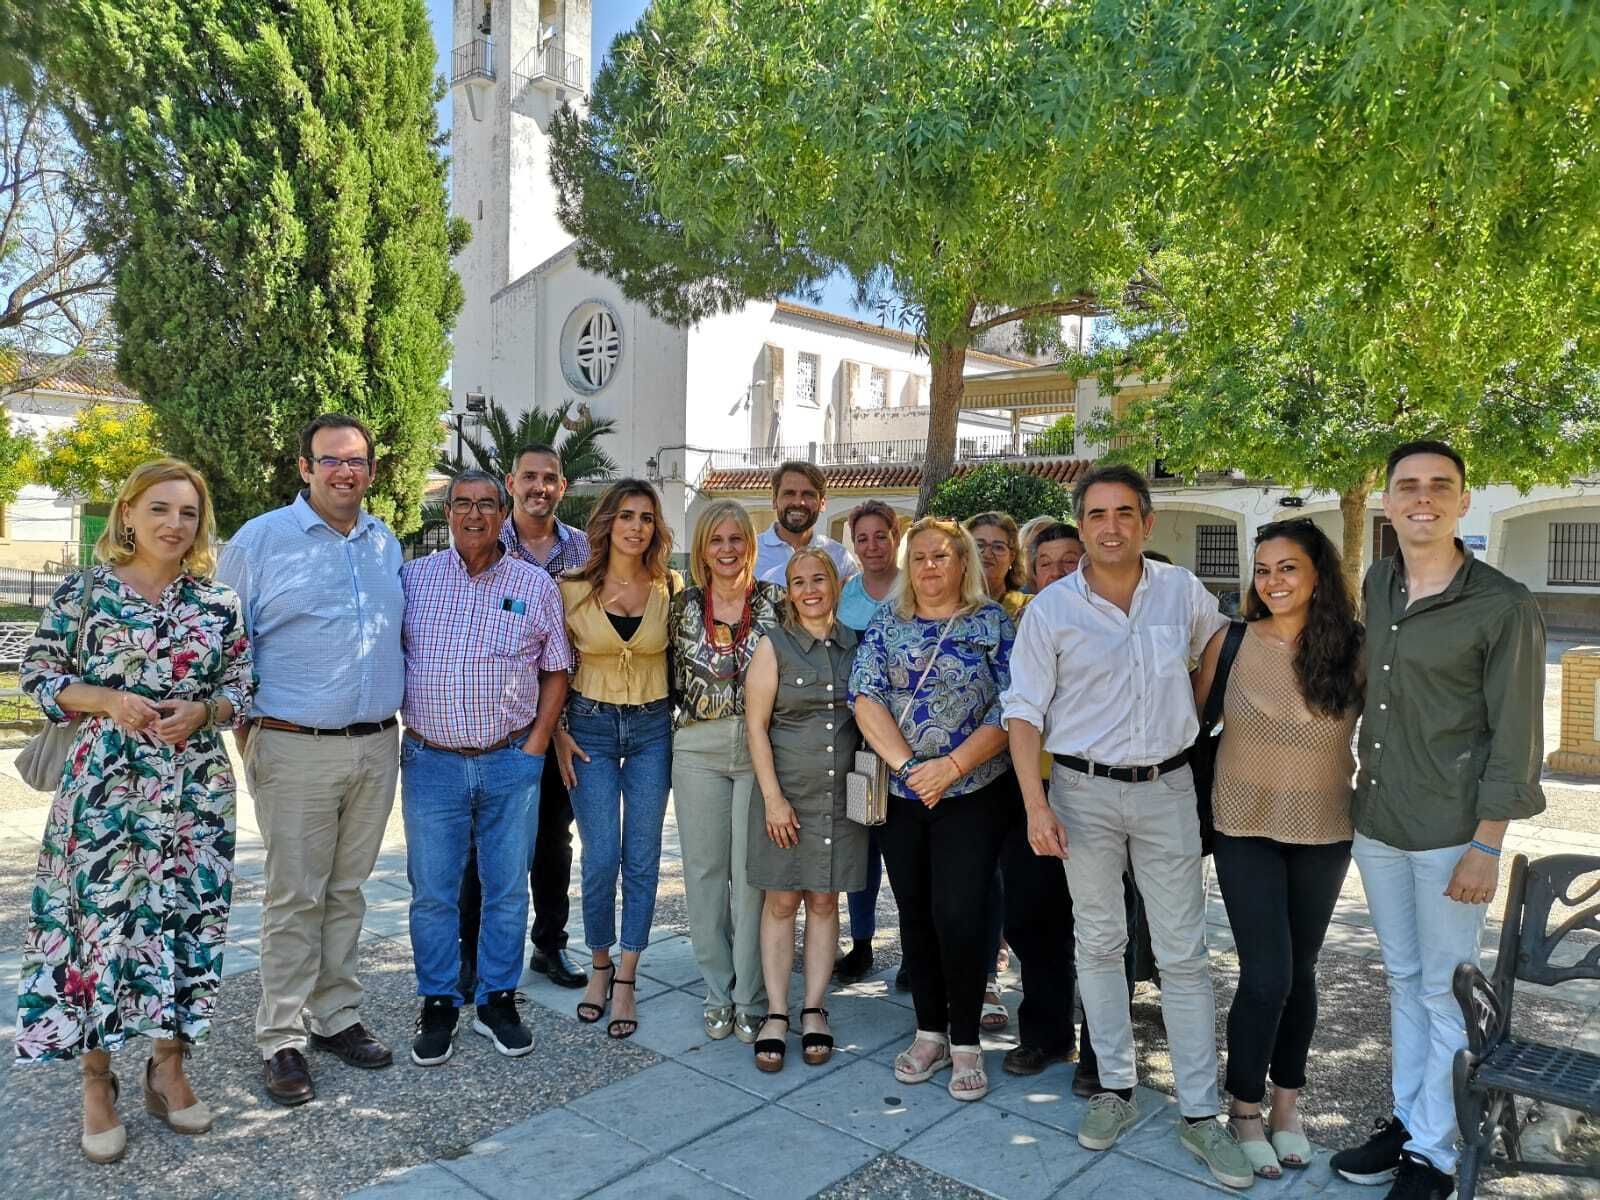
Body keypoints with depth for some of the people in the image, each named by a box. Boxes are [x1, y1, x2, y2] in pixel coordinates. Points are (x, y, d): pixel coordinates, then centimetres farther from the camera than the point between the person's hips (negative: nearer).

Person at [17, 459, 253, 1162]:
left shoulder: (219, 603, 4)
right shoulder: (81, 593, -1)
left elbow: (242, 688, 7)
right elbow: (39, 676, 2)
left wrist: (201, 711, -11)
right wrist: (106, 700, -14)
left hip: (195, 789, 2)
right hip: (104, 786, -2)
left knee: (188, 918, 7)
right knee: (100, 920, 2)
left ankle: (169, 1067, 25)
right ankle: (96, 1082, 21)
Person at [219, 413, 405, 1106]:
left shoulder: (387, 545, 11)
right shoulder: (261, 538, -3)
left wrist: (412, 719, 16)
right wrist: (248, 723, -6)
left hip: (376, 747, 4)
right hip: (295, 749, -4)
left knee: (346, 891, 14)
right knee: (294, 896, 1)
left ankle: (336, 1017, 26)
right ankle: (281, 1039, 15)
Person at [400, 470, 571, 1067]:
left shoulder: (535, 584, 3)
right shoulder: (413, 577, 3)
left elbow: (555, 670, 6)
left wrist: (536, 743, -2)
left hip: (511, 763, 0)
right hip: (431, 763, 0)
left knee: (507, 889, 10)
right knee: (433, 892, 9)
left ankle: (497, 1001, 26)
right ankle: (438, 1006, 25)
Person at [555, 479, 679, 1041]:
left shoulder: (670, 587, -1)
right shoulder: (573, 589, -4)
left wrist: (679, 720, 0)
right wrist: (558, 733, -1)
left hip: (653, 729, 1)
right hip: (591, 726, -1)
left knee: (642, 858, 4)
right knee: (601, 857, 0)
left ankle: (626, 980, 18)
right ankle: (599, 965, 24)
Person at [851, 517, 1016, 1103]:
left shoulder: (993, 623, 0)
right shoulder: (885, 625, 6)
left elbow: (1010, 709, -7)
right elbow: (865, 697, -5)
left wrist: (952, 766, -18)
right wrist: (907, 765, -16)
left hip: (973, 795, -3)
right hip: (899, 794, 3)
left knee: (959, 914, -6)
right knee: (915, 914, 10)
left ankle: (965, 1042, 13)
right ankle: (930, 1033, 26)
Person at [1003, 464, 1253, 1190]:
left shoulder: (1181, 591, 0)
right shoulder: (1051, 609, -7)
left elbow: (1221, 640, 21)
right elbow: (1024, 711, -6)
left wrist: (1195, 713, 11)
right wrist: (1035, 804, -14)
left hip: (1167, 787, 1)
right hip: (1085, 789, -1)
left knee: (1184, 953, 5)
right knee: (1098, 943, 10)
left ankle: (1199, 1113, 16)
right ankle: (1116, 1088, 26)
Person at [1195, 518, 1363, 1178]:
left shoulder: (1352, 649, -5)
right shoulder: (1233, 642, -8)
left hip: (1324, 833, 2)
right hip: (1247, 827, -2)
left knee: (1300, 972, 14)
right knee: (1266, 975, -4)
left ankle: (1287, 1104, 33)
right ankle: (1245, 1110, 17)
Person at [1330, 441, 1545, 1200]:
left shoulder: (1503, 607, -12)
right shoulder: (1376, 587, 5)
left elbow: (1515, 738, -11)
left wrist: (1485, 846, -13)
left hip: (1450, 833, -5)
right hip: (1375, 823, 5)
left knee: (1445, 992, 6)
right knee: (1403, 980, 17)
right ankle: (1406, 1119, 31)